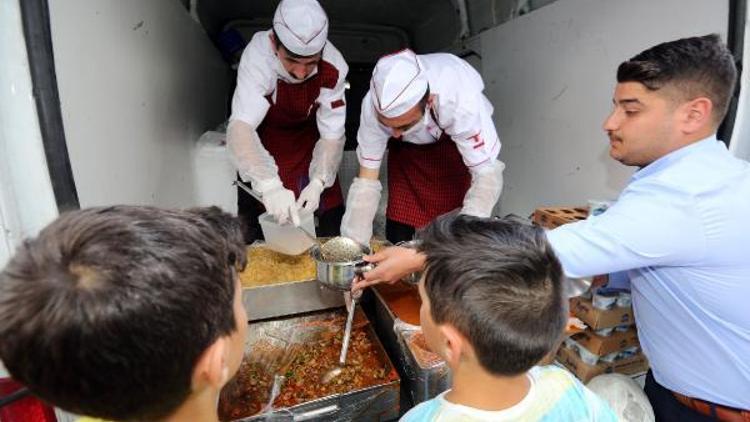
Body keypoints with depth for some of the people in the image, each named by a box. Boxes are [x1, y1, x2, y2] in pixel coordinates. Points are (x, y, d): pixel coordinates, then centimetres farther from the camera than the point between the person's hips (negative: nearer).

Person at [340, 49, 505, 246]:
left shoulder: (461, 102, -41)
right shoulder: (375, 105, -34)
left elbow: (487, 176, -34)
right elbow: (366, 180, -26)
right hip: (406, 147, 2)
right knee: (398, 231, -2)